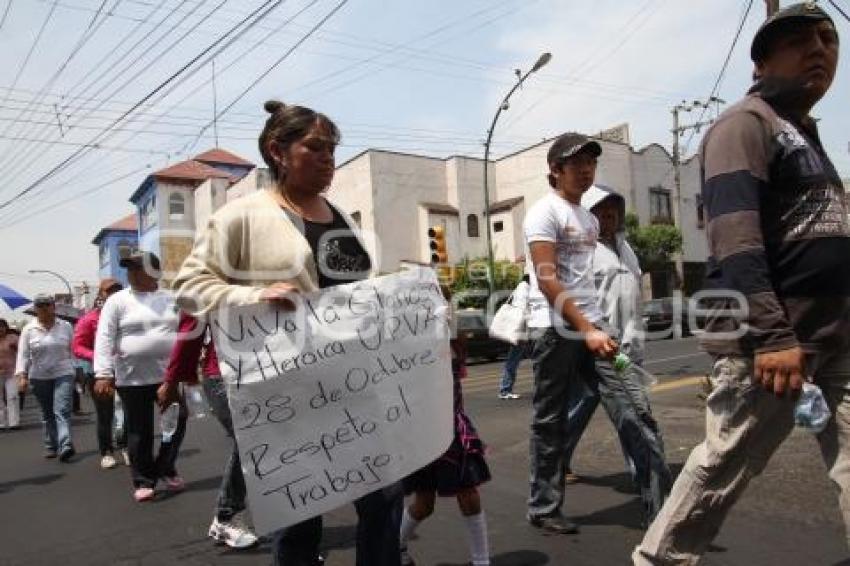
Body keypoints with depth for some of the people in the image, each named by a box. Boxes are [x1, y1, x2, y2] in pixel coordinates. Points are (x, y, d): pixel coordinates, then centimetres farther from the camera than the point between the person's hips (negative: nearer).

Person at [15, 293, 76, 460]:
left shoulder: (66, 326, 2)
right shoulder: (28, 329, 2)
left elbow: (73, 350, 6)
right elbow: (23, 354, -1)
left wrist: (74, 369, 6)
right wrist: (22, 375, -11)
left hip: (63, 374, -2)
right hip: (39, 377, 2)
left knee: (62, 410, -14)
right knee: (47, 414, 11)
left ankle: (65, 446, -24)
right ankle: (51, 446, 21)